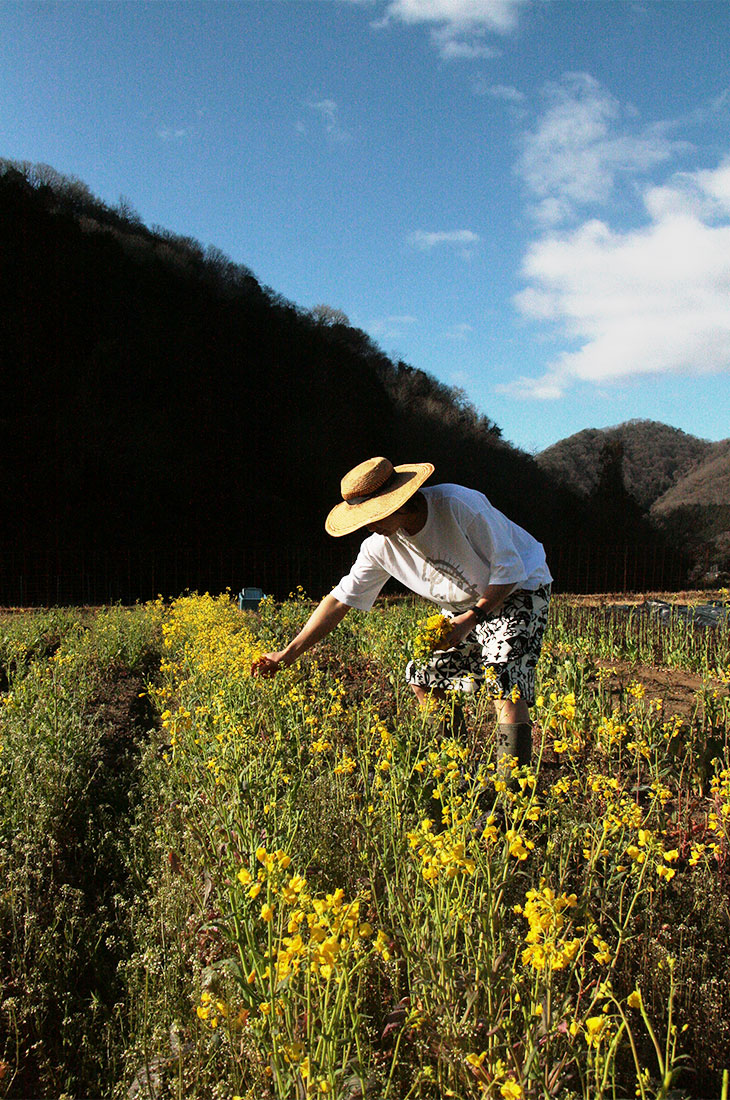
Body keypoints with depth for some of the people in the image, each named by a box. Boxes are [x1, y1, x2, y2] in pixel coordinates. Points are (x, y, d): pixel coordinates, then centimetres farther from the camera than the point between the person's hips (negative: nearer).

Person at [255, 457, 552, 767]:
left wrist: (472, 618, -33)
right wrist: (287, 655, -9)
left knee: (505, 684, -22)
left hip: (519, 590, -7)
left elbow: (509, 569, -24)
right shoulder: (380, 545, -14)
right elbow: (340, 600, -8)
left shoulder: (460, 505, -32)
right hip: (464, 605, 7)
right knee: (423, 677, 2)